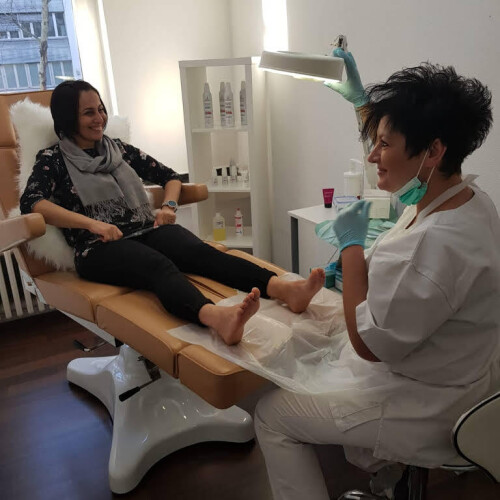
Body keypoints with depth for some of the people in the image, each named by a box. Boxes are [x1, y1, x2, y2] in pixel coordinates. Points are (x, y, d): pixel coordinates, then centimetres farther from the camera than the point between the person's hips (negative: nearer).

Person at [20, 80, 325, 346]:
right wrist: (93, 224, -20)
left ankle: (285, 290, -51)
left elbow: (169, 176, 26)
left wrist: (169, 206, 3)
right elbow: (31, 202, -9)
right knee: (160, 265, -37)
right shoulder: (53, 160, 11)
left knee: (199, 250, -28)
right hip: (100, 248, -4)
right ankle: (217, 317, -68)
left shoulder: (119, 149, 23)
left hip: (146, 231, 4)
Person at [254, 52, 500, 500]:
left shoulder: (438, 243, -36)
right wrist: (364, 101, 22)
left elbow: (367, 342, -27)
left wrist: (352, 245, -20)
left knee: (271, 414, 5)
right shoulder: (463, 194, -7)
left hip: (426, 412, -9)